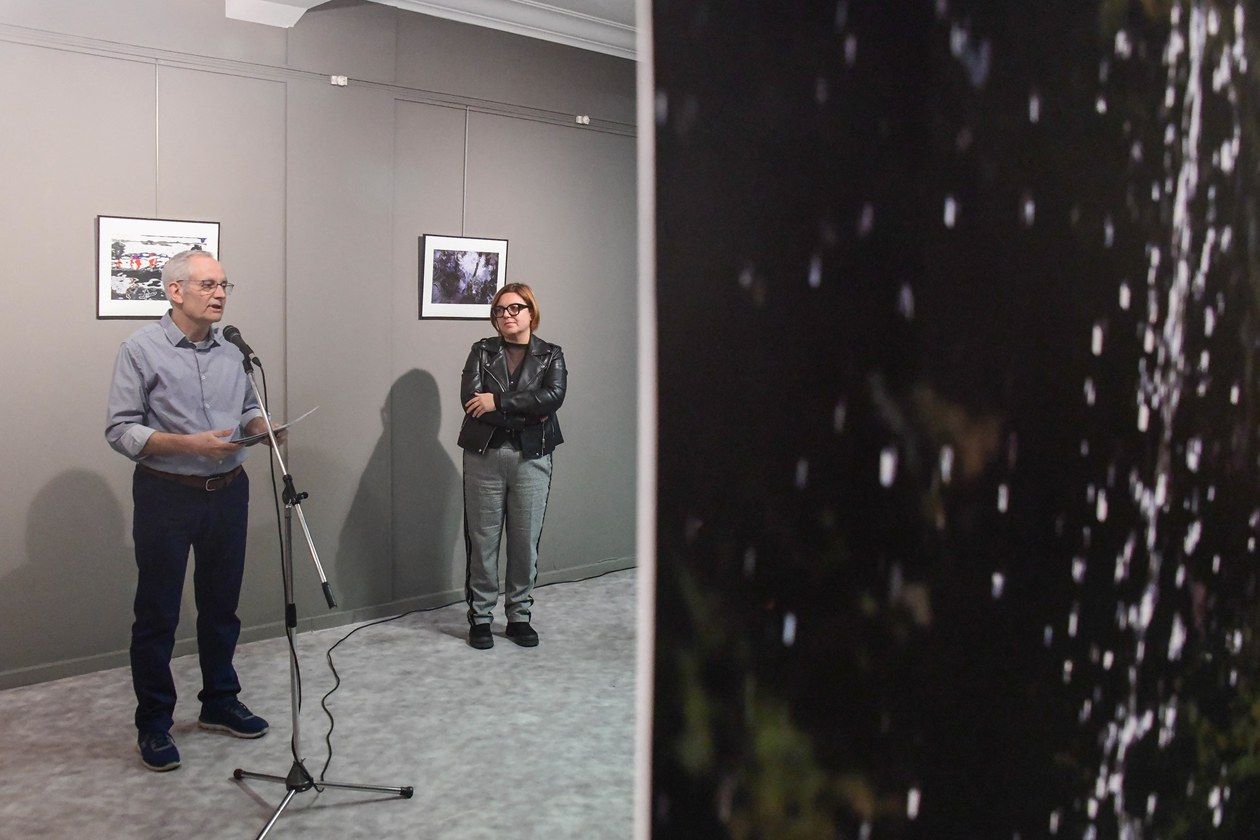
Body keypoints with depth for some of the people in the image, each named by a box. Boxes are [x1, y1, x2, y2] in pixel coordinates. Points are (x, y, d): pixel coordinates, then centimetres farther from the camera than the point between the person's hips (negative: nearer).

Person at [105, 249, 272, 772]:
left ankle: (220, 703, 31)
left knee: (221, 606, 15)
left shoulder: (230, 352, 8)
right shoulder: (142, 350, -8)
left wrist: (259, 426, -5)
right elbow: (120, 430, -12)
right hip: (166, 496, -5)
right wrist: (190, 443, -22)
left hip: (228, 493, 5)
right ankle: (153, 724, 18)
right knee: (157, 614, 5)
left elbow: (248, 408, 18)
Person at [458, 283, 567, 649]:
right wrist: (527, 412, -14)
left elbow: (553, 396, -14)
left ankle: (520, 616, 21)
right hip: (484, 455, 0)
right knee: (482, 539, 4)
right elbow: (470, 398, -10)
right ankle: (480, 617, 18)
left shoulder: (551, 355, 5)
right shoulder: (482, 351, 5)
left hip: (532, 458, 0)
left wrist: (498, 401, -17)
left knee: (526, 541, 6)